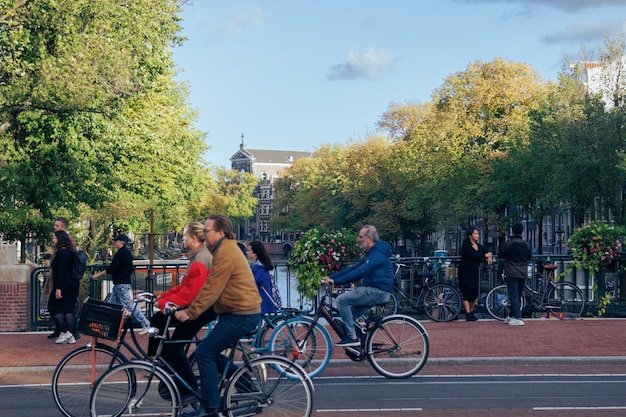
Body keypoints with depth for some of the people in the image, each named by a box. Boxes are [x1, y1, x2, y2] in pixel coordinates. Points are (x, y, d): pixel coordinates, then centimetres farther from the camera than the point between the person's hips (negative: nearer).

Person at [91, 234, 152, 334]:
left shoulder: (120, 253, -15)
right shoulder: (127, 253, 15)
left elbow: (111, 268, -20)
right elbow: (131, 269, 20)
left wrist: (98, 275, -13)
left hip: (121, 284, -10)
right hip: (119, 284, 10)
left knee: (130, 305, -9)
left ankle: (146, 325, -8)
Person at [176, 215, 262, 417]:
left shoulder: (225, 253, -17)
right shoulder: (226, 248, 17)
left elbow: (212, 289, -21)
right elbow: (212, 287, 18)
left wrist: (190, 312, -19)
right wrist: (191, 307, 15)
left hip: (240, 314, -11)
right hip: (241, 311, 11)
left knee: (205, 353, -9)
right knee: (212, 353, 15)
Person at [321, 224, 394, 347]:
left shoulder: (377, 254, -15)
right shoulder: (369, 254, 19)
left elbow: (359, 273, -25)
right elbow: (353, 269, 16)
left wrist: (335, 282, -25)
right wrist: (331, 277, 6)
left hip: (378, 292, -11)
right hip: (373, 291, 11)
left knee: (342, 300, -16)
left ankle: (352, 337, -13)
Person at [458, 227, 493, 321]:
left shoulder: (479, 246, 9)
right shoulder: (466, 246, -12)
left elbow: (488, 253, 10)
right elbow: (474, 255, -25)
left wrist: (490, 257, -14)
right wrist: (486, 255, -11)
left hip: (475, 272, 6)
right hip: (465, 272, -6)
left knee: (475, 293, 4)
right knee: (467, 293, -7)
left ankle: (471, 312, 18)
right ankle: (468, 314, -4)